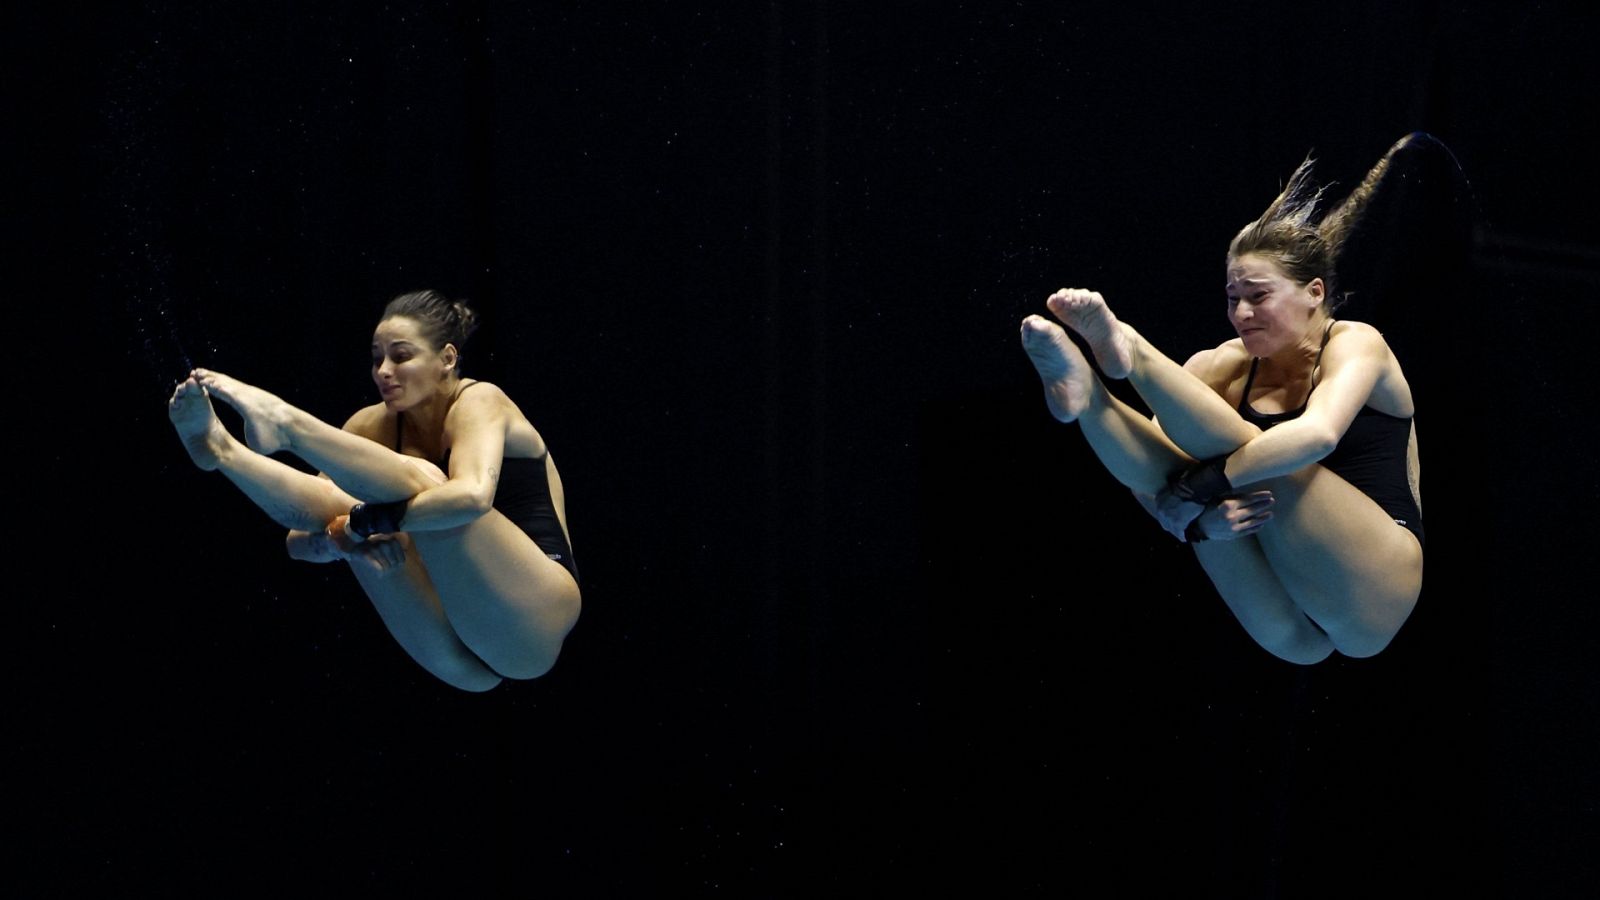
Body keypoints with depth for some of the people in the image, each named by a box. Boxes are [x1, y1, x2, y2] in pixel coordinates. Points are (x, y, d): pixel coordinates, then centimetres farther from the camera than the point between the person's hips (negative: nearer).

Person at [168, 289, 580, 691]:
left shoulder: (480, 402, -8)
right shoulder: (375, 426, 8)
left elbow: (472, 495, -31)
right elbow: (300, 540, 2)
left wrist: (364, 522, -28)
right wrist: (346, 538, -20)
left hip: (533, 614, -6)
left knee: (423, 482, -26)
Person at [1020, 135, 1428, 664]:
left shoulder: (1355, 344, -4)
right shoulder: (1228, 367, 8)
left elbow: (1317, 435, -27)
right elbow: (1157, 470, -5)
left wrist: (1205, 486, -30)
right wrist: (1197, 518, -27)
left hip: (1371, 596, -5)